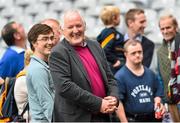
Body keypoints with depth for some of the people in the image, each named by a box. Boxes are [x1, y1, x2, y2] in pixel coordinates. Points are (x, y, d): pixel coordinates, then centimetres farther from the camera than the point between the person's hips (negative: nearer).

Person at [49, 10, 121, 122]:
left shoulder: (95, 46, 13)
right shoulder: (58, 53, -9)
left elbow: (109, 78, 17)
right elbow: (65, 87, -19)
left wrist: (114, 98, -5)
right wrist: (98, 104, -19)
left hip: (103, 116, 7)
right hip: (75, 118, -7)